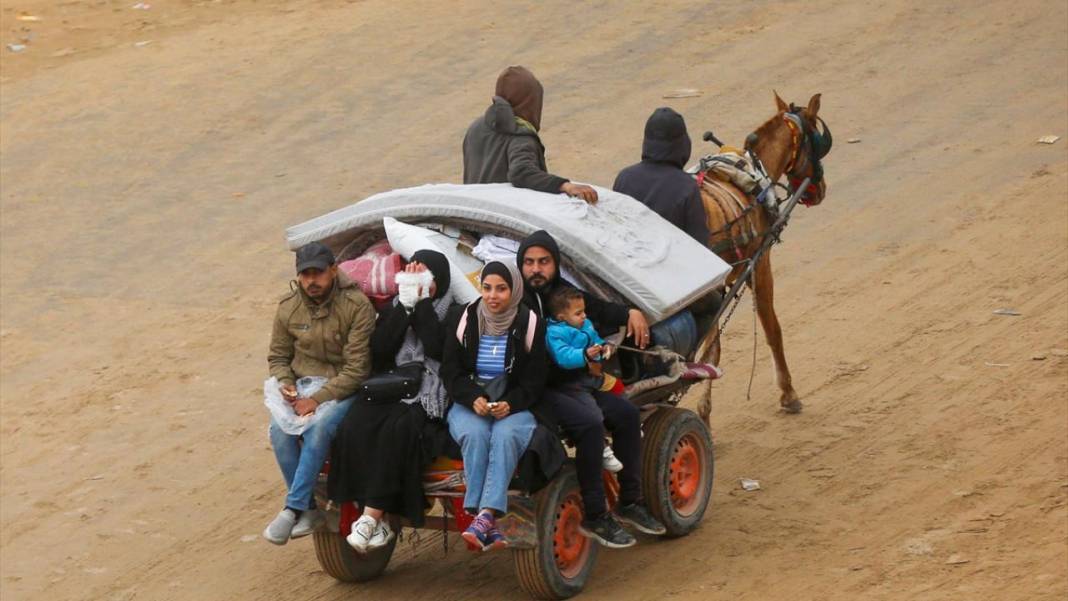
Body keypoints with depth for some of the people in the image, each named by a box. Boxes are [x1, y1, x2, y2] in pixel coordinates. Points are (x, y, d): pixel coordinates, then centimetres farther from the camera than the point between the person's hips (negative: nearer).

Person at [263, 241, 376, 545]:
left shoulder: (357, 307, -13)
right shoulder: (289, 308, 3)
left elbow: (357, 369, -15)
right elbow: (278, 356, 16)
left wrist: (317, 399, -21)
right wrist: (286, 384, -6)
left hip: (344, 391, -4)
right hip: (301, 389, 4)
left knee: (318, 427, -35)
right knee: (279, 429, -27)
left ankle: (292, 509, -32)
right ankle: (310, 509, -17)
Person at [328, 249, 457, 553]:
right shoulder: (394, 308, 17)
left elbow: (437, 348, -13)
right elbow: (378, 351, 1)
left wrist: (423, 302, -8)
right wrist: (405, 306, -3)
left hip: (429, 400, -4)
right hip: (389, 392, 4)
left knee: (398, 429, -35)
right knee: (355, 427, -28)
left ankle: (371, 517, -34)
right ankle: (378, 521, -30)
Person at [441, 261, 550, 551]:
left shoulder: (530, 324, 3)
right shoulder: (464, 321, 7)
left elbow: (535, 378, 3)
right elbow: (450, 371, 5)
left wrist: (510, 404, -16)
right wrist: (473, 398, -15)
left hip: (514, 406, -1)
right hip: (469, 404, 1)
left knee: (505, 436, -35)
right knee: (475, 435, -33)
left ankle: (484, 518, -47)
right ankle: (489, 526, -40)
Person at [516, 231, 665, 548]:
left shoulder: (563, 291, 9)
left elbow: (598, 309, 25)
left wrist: (630, 313, 7)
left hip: (570, 382, 9)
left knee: (627, 414, 3)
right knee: (589, 420, -27)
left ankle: (630, 501, 14)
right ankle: (594, 516, -19)